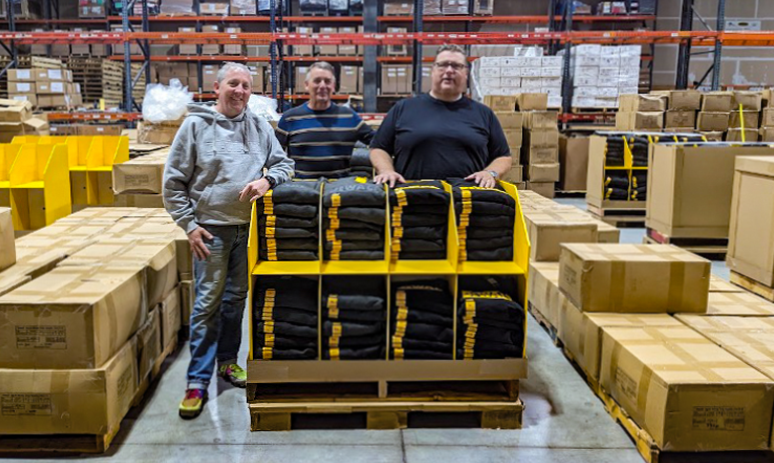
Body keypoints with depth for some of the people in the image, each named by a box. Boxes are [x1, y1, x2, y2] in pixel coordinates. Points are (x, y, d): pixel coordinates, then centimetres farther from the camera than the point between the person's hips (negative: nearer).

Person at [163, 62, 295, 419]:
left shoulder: (259, 127, 7)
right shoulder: (196, 125, -3)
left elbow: (284, 164, 11)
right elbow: (173, 182, -2)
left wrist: (267, 179, -11)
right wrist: (189, 225, -8)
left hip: (248, 228, 4)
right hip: (211, 229, -4)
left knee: (236, 298, 14)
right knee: (208, 303, -3)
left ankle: (227, 361, 31)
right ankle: (197, 381, 5)